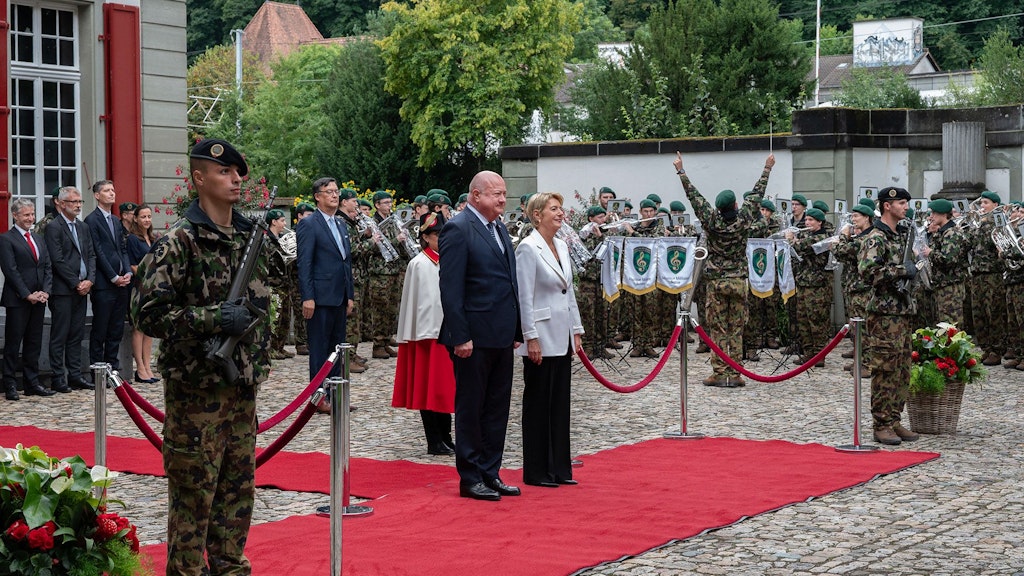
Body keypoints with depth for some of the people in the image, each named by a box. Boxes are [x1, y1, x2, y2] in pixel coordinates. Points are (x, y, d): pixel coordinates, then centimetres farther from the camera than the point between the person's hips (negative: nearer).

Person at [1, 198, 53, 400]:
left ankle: (32, 383, 15)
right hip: (17, 300, -7)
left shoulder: (39, 239, 17)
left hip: (38, 300, 7)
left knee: (34, 343, 10)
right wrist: (27, 295, -15)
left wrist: (45, 292, -2)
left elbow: (47, 268, 14)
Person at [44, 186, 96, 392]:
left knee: (77, 336, 10)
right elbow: (58, 260, -13)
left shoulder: (83, 228, 17)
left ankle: (75, 376, 14)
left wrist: (89, 280, -2)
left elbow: (91, 256, 14)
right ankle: (58, 379, 0)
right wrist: (76, 283, -12)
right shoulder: (53, 227, -7)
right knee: (60, 336, -3)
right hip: (62, 290, -7)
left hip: (81, 289, 7)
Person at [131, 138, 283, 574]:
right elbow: (147, 313, -17)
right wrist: (213, 317, -23)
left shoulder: (252, 236, 9)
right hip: (196, 387, -7)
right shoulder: (178, 242, -12)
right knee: (194, 490, 0)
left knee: (238, 486, 14)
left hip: (242, 385, 7)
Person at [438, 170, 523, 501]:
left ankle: (490, 474, 21)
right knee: (470, 408, 2)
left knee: (497, 408, 12)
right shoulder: (458, 229, -12)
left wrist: (516, 331, 14)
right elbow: (450, 288, -16)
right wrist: (460, 336, -20)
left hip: (501, 336, 8)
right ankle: (470, 478, 10)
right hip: (475, 336, -8)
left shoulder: (500, 229, 15)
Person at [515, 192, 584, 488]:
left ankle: (559, 468, 17)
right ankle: (536, 472, 8)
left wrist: (576, 331, 14)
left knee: (560, 402, 10)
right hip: (541, 337, -8)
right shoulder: (528, 248, -12)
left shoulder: (561, 247, 12)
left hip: (562, 337, 8)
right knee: (539, 404, 0)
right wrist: (531, 338, -18)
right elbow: (525, 297, -15)